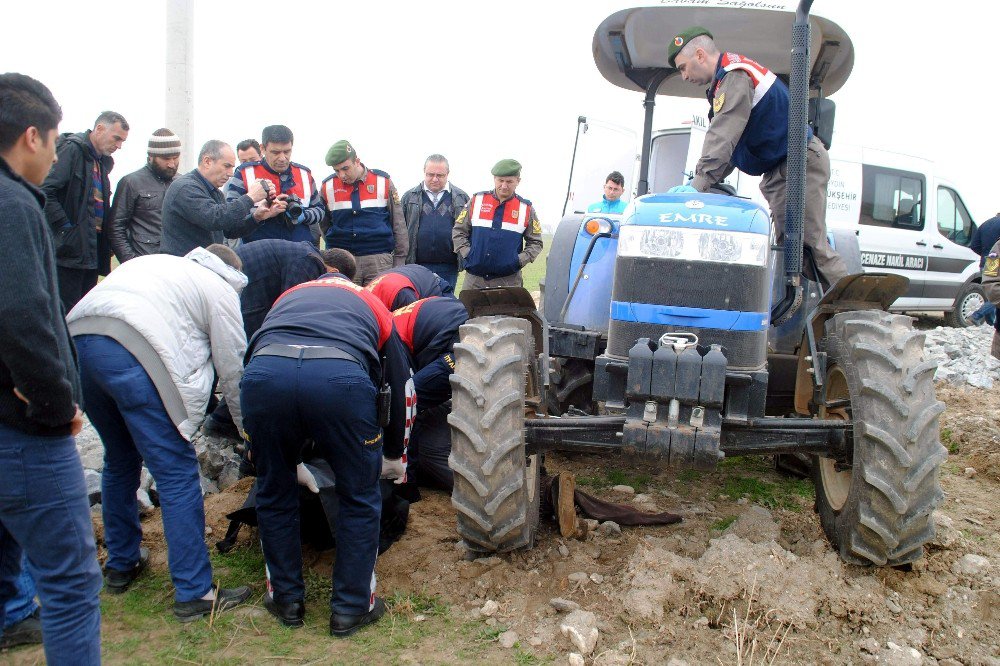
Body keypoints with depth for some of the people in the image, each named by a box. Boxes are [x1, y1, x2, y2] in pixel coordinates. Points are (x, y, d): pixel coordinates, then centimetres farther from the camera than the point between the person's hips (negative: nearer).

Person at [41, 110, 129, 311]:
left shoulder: (103, 162, 19)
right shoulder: (71, 150, -7)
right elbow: (45, 192, -17)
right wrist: (66, 228, -18)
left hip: (92, 253, 8)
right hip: (70, 250, -8)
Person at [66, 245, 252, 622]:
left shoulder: (155, 263, 35)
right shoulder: (220, 288, 14)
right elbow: (232, 368, 12)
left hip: (77, 341, 8)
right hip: (133, 354, -8)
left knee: (120, 460, 24)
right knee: (177, 474, -2)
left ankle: (120, 565, 38)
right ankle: (193, 593, 0)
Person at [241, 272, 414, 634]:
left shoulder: (288, 297, 41)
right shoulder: (372, 305, 36)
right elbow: (401, 385, 37)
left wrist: (291, 460, 53)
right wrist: (395, 456, 51)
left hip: (264, 371, 2)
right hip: (342, 376, -2)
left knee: (274, 492, 25)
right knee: (359, 498, 20)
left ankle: (285, 599, 38)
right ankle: (351, 608, 30)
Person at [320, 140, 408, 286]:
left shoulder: (383, 181, 2)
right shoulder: (328, 186, 6)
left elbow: (398, 224, 5)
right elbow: (324, 223, 20)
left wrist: (399, 260, 3)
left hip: (379, 260, -1)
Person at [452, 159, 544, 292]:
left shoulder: (526, 209, 6)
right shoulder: (477, 201, 7)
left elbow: (535, 242, 11)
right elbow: (458, 231, 11)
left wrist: (519, 261, -4)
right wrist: (467, 254, -2)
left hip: (509, 281, -1)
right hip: (474, 279, 1)